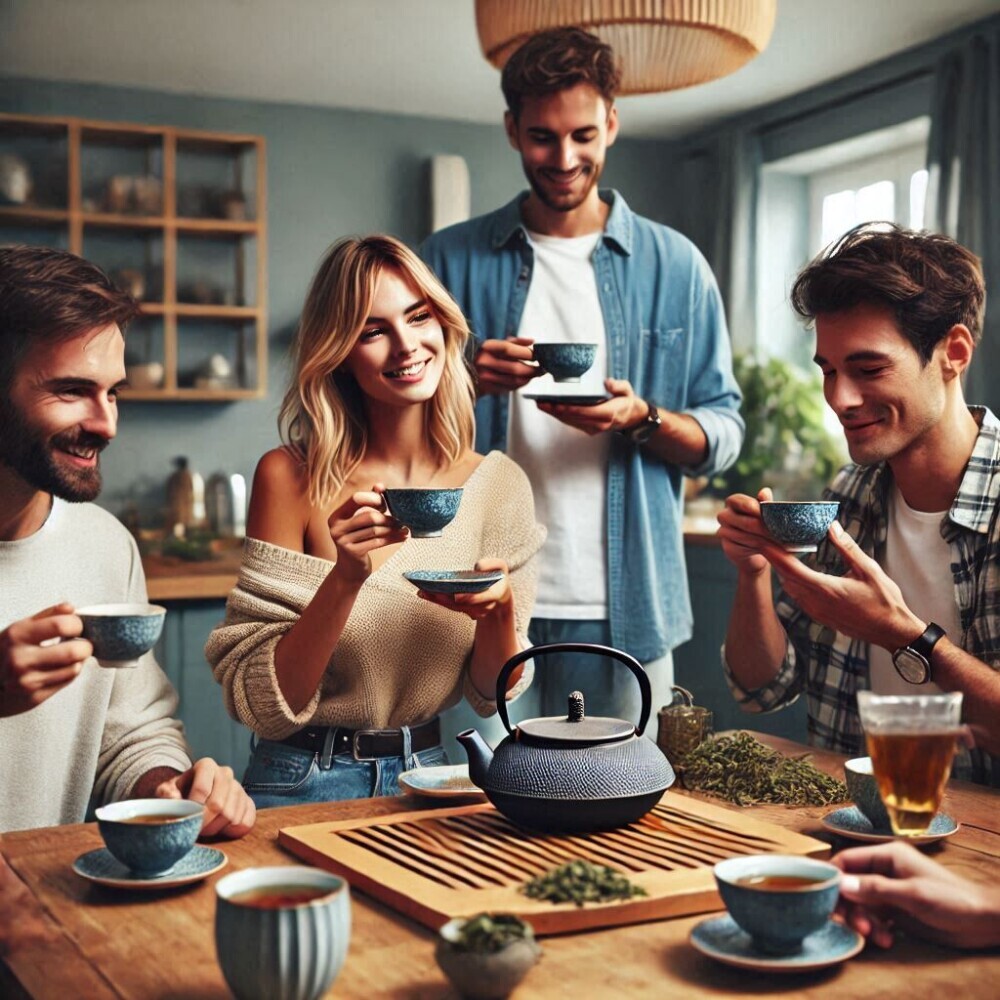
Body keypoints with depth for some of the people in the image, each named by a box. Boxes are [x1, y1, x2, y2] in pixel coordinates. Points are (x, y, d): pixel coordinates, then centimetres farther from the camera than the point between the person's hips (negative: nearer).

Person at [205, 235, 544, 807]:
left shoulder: (499, 482, -3)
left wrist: (500, 609, -16)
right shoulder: (291, 477, -11)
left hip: (427, 774, 2)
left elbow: (492, 693, 4)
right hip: (305, 779, -2)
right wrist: (345, 579, -24)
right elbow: (260, 705, -11)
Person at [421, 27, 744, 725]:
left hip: (626, 611, 1)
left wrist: (642, 419, -15)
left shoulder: (675, 266, 6)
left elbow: (724, 434, 6)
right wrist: (465, 380, -12)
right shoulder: (452, 260, 6)